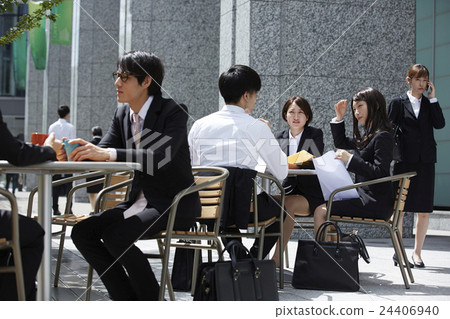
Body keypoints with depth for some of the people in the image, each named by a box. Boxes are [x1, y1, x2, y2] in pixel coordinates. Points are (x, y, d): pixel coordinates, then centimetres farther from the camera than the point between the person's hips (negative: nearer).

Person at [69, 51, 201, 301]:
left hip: (174, 204, -8)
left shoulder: (174, 111, -13)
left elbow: (160, 157, -29)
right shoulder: (122, 115, 10)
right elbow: (101, 153, 1)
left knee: (116, 235, -28)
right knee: (82, 231, -10)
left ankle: (152, 299, -7)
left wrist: (107, 154, -39)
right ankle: (129, 301, -2)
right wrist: (74, 153, -22)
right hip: (140, 200, 8)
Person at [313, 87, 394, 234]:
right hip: (366, 197, 10)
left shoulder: (383, 136, -13)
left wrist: (350, 159, -24)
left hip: (376, 204, -10)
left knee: (320, 211, -14)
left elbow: (380, 172, -22)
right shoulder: (367, 135, 17)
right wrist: (339, 118, 19)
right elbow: (341, 143, 31)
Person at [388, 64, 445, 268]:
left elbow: (440, 124, -4)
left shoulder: (429, 104, 12)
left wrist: (433, 99, -5)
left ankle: (417, 252, 9)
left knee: (424, 211, 1)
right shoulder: (398, 103, 3)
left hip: (425, 161, 3)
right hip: (404, 161, -3)